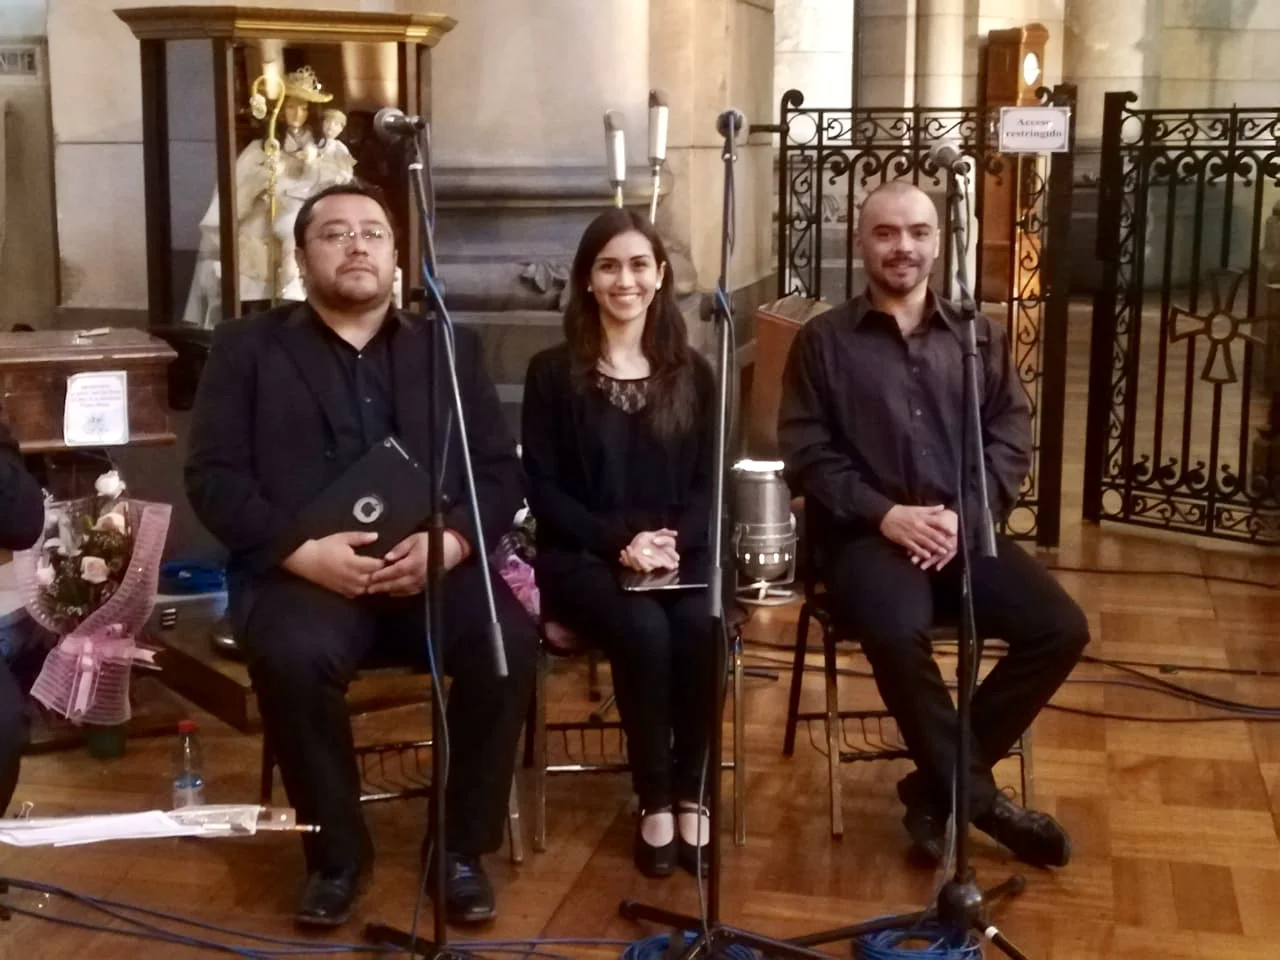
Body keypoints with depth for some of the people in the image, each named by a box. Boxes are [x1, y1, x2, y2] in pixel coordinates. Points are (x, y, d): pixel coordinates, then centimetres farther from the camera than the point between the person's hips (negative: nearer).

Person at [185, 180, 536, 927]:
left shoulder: (450, 348, 17)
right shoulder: (247, 347, 10)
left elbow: (502, 470, 9)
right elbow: (214, 477, 1)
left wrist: (450, 541, -12)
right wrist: (303, 551, -16)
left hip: (433, 564, 2)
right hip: (303, 569, -2)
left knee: (510, 640, -27)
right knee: (293, 656, -33)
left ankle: (463, 846, -6)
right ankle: (337, 852, -8)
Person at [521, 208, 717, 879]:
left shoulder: (691, 373, 12)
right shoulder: (553, 373, 3)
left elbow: (709, 484, 8)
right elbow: (543, 490, -2)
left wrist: (672, 542, -12)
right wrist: (621, 541, -15)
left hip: (679, 553, 2)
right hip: (584, 555, -2)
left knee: (699, 627, -30)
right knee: (643, 630, -32)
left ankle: (691, 796, -12)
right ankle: (654, 802, -13)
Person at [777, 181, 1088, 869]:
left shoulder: (980, 336, 15)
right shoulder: (823, 341, 6)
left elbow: (1012, 440, 8)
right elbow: (806, 453, -1)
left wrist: (966, 516, -10)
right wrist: (886, 515, -15)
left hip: (965, 529, 4)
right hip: (866, 532, -3)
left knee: (1061, 629, -19)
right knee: (897, 633, -34)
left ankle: (940, 785, -5)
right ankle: (975, 793, -13)